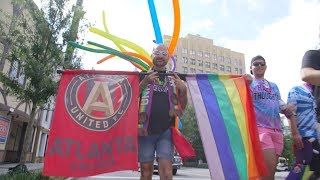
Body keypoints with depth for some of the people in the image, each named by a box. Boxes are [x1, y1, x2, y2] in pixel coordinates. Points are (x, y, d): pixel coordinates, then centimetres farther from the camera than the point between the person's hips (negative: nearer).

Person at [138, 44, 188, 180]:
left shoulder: (174, 79, 14)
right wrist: (144, 83, -15)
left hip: (166, 132, 1)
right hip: (145, 130, -1)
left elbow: (182, 107, 13)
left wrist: (183, 90, -5)